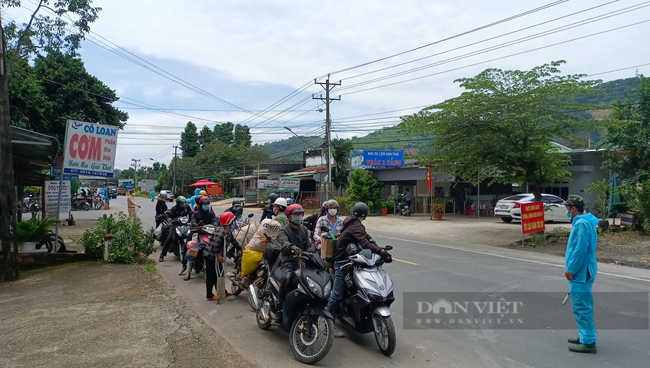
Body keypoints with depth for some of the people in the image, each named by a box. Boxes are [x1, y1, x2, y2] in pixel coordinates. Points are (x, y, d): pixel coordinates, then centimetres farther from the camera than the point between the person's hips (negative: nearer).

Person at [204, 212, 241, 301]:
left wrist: (241, 248, 25)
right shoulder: (221, 231, -24)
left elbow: (233, 240, 22)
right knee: (211, 276, 0)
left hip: (216, 255, 10)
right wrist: (218, 255, -30)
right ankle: (209, 295, 9)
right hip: (211, 255, -10)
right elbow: (215, 243, -33)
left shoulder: (228, 231, 9)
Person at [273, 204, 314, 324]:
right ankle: (279, 309, -25)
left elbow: (310, 245, 12)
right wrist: (292, 247, -43)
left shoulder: (304, 230, 22)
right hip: (289, 261, -4)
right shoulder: (284, 231, 4)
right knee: (286, 278, -34)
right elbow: (284, 243, -19)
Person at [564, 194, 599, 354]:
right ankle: (586, 336, 31)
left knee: (581, 307, -4)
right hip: (584, 271, 11)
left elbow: (580, 250, -24)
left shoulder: (581, 224, -20)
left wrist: (571, 269, -17)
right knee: (584, 306, 19)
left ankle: (588, 342, 2)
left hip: (580, 273, -11)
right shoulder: (586, 222, 13)